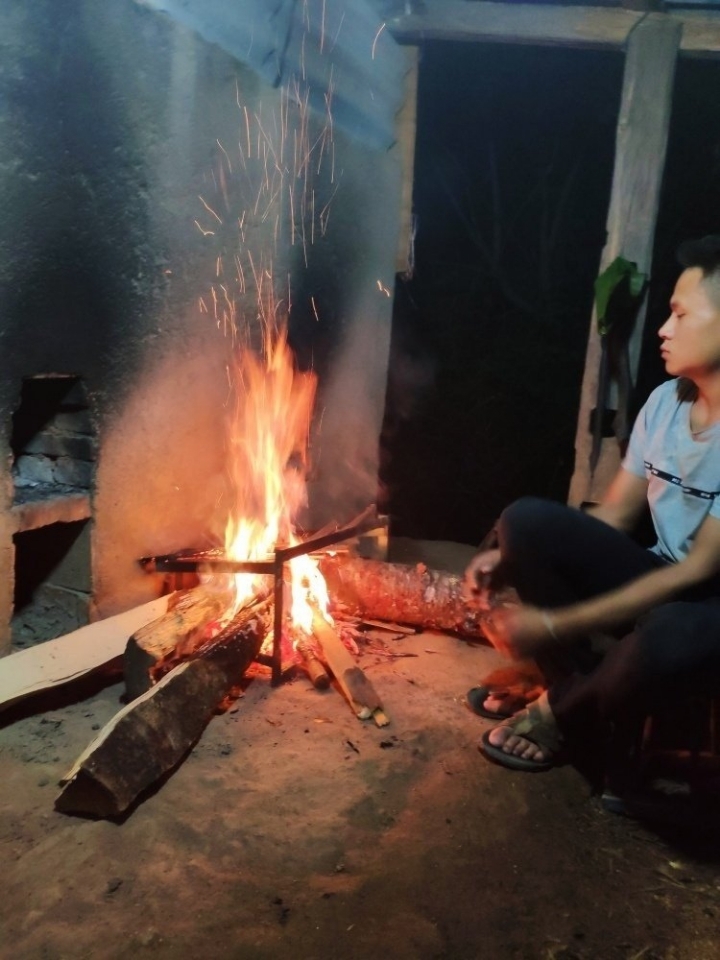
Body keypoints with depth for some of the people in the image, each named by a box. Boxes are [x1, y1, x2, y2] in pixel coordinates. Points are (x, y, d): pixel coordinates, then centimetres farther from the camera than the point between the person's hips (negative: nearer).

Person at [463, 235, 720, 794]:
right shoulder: (667, 401, 0)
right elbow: (614, 514, 5)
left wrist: (557, 625, -26)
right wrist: (511, 560, -9)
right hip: (664, 583, 6)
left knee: (668, 639, -41)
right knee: (526, 521, -16)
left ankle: (564, 718, -6)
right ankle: (573, 682, -2)